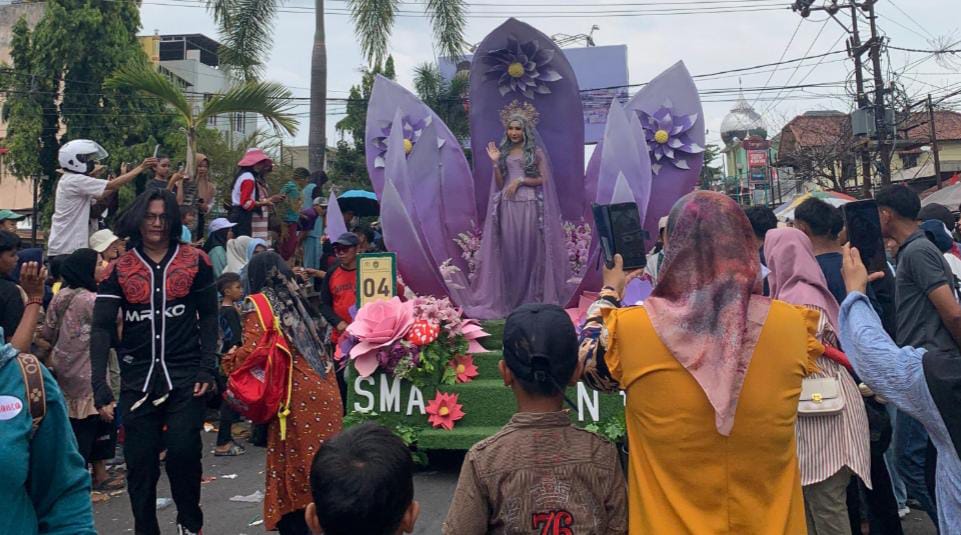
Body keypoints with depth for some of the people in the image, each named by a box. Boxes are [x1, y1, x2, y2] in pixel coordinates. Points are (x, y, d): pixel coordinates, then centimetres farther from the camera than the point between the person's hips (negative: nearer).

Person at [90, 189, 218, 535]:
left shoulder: (195, 260, 2)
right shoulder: (119, 269, 3)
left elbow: (209, 316, 5)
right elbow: (102, 329, -2)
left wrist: (208, 368, -6)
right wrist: (100, 388, -11)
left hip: (186, 376, -1)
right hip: (137, 380, 2)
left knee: (183, 452, -10)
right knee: (140, 465, 6)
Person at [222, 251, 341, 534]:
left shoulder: (259, 304, -1)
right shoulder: (297, 298, 18)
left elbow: (253, 351, -12)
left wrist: (229, 359, 6)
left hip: (297, 394, -6)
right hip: (324, 389, 6)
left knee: (293, 463, 4)